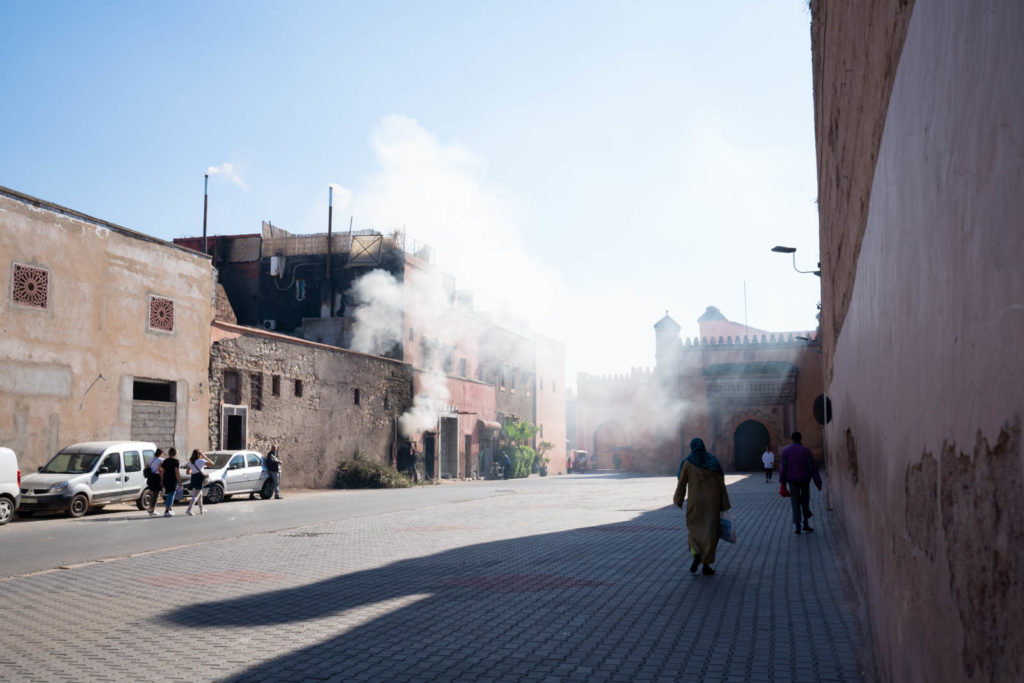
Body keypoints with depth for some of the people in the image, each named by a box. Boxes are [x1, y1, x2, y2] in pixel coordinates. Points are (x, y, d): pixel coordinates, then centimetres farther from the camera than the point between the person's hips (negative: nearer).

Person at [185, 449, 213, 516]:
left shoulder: (190, 462, 12)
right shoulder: (201, 461, -5)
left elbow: (188, 472, 17)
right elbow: (212, 463, -4)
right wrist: (205, 457, 5)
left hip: (193, 478, 7)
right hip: (199, 478, -7)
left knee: (200, 494, 23)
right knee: (196, 496, -9)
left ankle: (202, 510, 33)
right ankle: (189, 510, -24)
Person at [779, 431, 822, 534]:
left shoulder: (786, 450, -6)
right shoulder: (805, 450, -7)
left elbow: (783, 467, -7)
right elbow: (813, 468, -9)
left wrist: (783, 481, 4)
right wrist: (818, 482, -6)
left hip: (792, 480, 0)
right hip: (804, 480, 0)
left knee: (795, 503, 3)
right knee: (805, 502, 17)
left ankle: (797, 526, -5)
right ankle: (805, 524, 17)